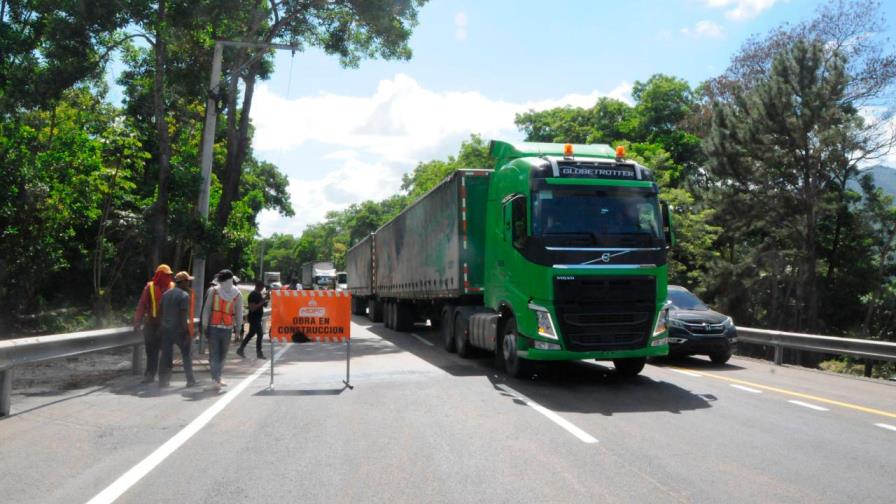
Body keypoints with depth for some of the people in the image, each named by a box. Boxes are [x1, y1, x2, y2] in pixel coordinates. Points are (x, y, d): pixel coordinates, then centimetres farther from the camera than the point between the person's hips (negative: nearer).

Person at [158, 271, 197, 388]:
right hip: (179, 329, -6)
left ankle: (163, 381, 6)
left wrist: (161, 326, 19)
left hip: (165, 328, 6)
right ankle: (190, 380, 11)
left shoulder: (166, 294, 11)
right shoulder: (184, 295, -11)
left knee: (166, 355, 7)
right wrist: (187, 331, -15)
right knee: (186, 354, 6)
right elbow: (183, 315, -17)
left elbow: (161, 312, 13)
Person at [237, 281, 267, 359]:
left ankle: (240, 350, 22)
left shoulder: (259, 295, 13)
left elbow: (265, 305, 19)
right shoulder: (252, 295, -16)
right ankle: (259, 353, -2)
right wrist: (262, 302, -23)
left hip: (257, 318, 10)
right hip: (254, 318, -10)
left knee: (251, 334, 15)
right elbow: (252, 308, -22)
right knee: (260, 334, -9)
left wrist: (265, 301, -1)